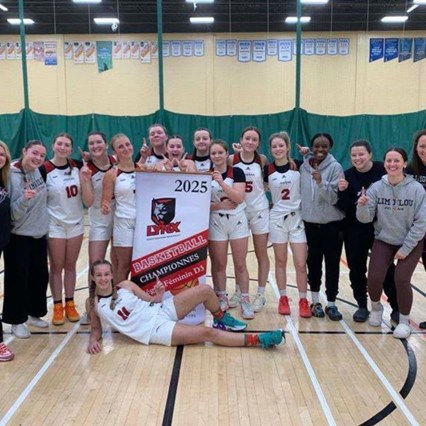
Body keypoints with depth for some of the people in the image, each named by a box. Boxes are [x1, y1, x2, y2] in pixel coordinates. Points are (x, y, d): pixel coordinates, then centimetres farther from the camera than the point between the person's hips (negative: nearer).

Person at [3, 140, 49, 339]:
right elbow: (13, 212, -22)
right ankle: (17, 321, 17)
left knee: (40, 276, 14)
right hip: (19, 236, -7)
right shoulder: (12, 176, -19)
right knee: (18, 278, 2)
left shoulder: (37, 171, 0)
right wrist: (24, 199, -37)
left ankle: (34, 313, 31)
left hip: (39, 233, 7)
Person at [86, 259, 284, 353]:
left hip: (161, 310, 5)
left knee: (205, 290, -11)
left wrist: (159, 295, -15)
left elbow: (151, 300, 8)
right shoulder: (94, 305, -3)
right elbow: (96, 329, 9)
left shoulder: (125, 286, 3)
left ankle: (221, 321, 18)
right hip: (155, 330, -5)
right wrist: (93, 340, -14)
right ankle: (258, 340, -15)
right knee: (208, 333, -20)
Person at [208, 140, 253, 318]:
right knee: (218, 263, 8)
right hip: (216, 223, 1)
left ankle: (245, 301, 13)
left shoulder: (237, 172, -3)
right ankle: (222, 299, 23)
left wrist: (222, 183, -24)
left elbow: (239, 198, -14)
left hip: (237, 221, -1)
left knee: (240, 264, 4)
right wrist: (220, 205, -18)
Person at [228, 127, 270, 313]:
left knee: (261, 254, 6)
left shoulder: (262, 160, -5)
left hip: (259, 210, -1)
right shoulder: (231, 160, -6)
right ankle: (239, 291, 26)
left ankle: (260, 294, 16)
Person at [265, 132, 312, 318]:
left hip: (298, 218, -1)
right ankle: (283, 298, 24)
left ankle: (303, 300, 14)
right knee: (280, 262, 10)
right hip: (277, 218, 1)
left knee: (301, 263, -1)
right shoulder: (267, 170, -1)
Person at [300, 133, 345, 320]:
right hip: (310, 223, 3)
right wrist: (301, 216, 11)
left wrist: (321, 182, -30)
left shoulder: (335, 167, -9)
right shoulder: (304, 167, 1)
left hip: (332, 224, -3)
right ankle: (315, 301, 24)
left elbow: (334, 197, -16)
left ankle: (331, 304, 16)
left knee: (332, 265, 5)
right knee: (313, 263, 11)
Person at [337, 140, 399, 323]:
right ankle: (362, 306, 25)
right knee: (357, 269, 9)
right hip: (355, 230, 2)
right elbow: (344, 207, -7)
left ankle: (397, 308, 18)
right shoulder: (348, 175, -4)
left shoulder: (383, 170, -10)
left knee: (387, 269, 4)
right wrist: (342, 191, -24)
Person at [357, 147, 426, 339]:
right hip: (383, 241, 2)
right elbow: (365, 219, -10)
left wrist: (406, 248, -14)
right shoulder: (376, 188, -10)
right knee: (374, 278, -10)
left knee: (402, 279, -15)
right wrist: (363, 206, -31)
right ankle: (376, 307, 24)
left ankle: (404, 320, 12)